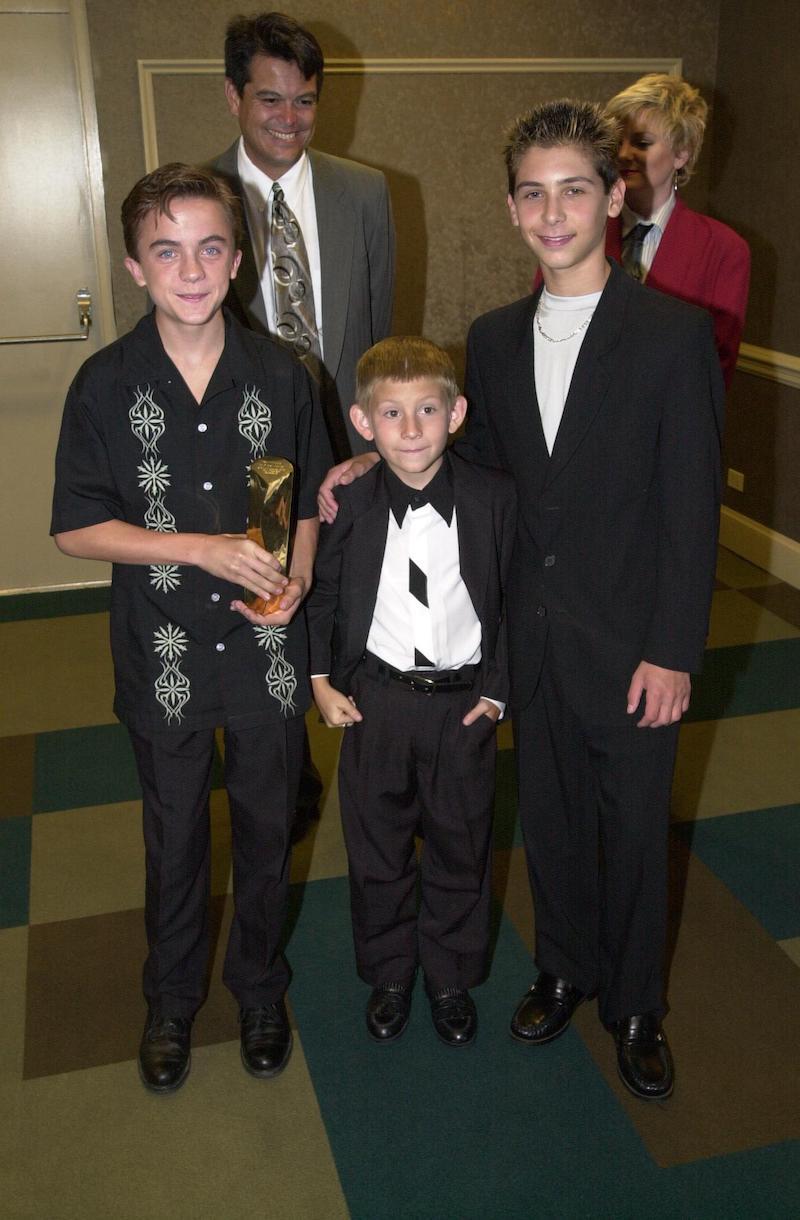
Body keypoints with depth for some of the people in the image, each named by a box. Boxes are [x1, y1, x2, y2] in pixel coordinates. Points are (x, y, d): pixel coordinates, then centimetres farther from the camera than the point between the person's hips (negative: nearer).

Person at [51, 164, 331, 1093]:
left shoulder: (280, 375, -4)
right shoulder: (106, 385, -9)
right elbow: (76, 529, -8)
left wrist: (296, 578, -12)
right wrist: (205, 546, -18)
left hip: (267, 653, 1)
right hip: (163, 659, -1)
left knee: (267, 828, 16)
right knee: (175, 839, 16)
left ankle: (260, 989, 41)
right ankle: (172, 1000, 41)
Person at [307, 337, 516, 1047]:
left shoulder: (494, 496, -8)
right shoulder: (348, 504, -9)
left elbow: (515, 597, 0)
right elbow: (321, 597, 5)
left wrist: (498, 688, -4)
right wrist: (321, 682, 0)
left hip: (464, 702, 0)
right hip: (375, 701, 0)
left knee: (461, 848, 14)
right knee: (377, 848, 14)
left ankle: (452, 980, 38)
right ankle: (389, 976, 39)